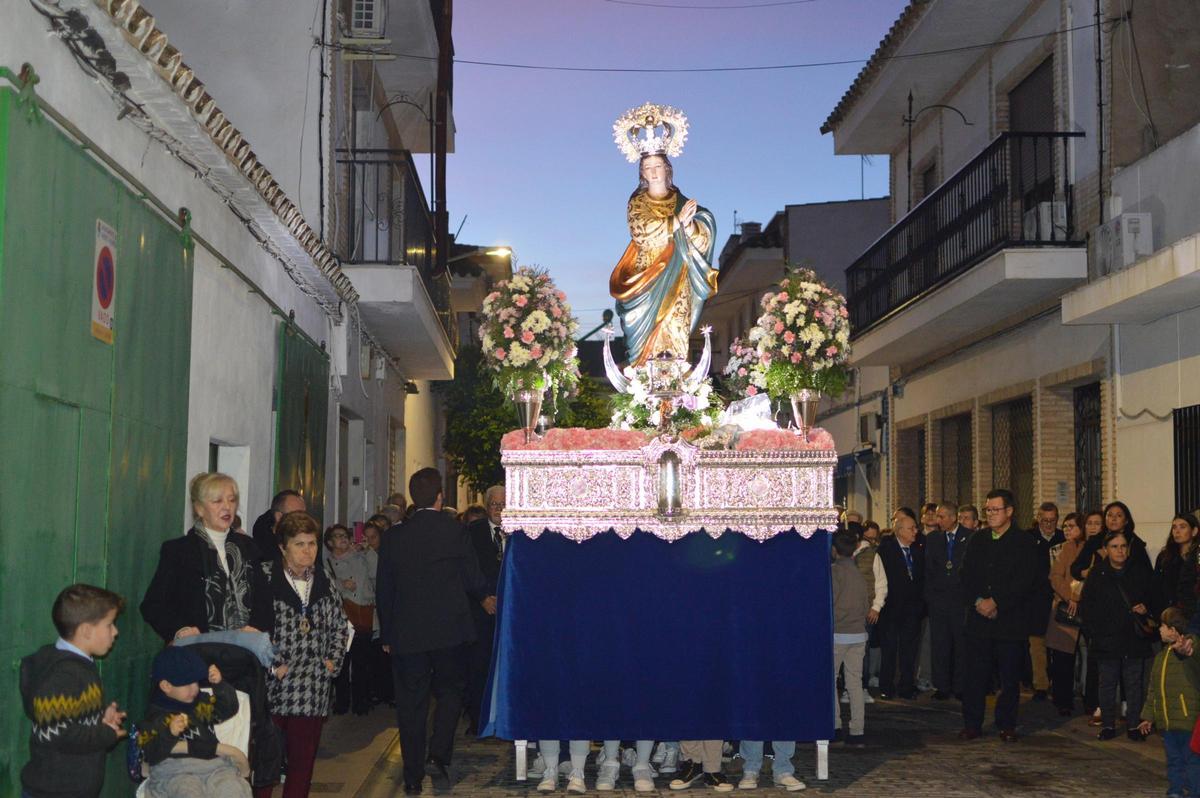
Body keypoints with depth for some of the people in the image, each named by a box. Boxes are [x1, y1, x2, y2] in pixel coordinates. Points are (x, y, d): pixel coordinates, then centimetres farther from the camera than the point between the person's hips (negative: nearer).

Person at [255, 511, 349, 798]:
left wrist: (333, 661, 11)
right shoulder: (264, 579, -7)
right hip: (272, 687, -5)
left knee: (303, 761, 8)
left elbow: (341, 626, 24)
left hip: (313, 690, 5)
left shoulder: (322, 583, 13)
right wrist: (271, 666, -13)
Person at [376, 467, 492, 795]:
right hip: (448, 629, -2)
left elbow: (383, 590, 5)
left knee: (411, 702, 8)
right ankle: (439, 756, 1)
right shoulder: (454, 529, -8)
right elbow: (472, 575, -1)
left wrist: (387, 634, 14)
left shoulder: (394, 537, 1)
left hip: (406, 633, 2)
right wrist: (485, 597, 21)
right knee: (450, 690, 16)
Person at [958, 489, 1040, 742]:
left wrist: (996, 603, -13)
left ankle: (1007, 725, 14)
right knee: (975, 674, 2)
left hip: (1011, 620, -3)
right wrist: (978, 602, -8)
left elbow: (1026, 581, -9)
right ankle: (972, 724, 10)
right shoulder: (976, 541, 13)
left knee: (1010, 677, 3)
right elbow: (967, 577, 9)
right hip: (979, 618, 3)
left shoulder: (1024, 543, 0)